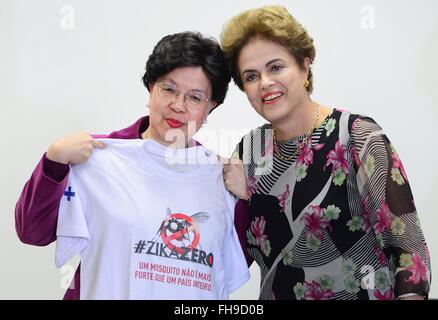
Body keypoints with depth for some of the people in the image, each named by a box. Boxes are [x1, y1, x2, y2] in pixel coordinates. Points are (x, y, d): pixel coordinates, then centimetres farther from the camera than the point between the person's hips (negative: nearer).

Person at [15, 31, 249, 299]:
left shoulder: (221, 176, -3)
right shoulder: (98, 157, -12)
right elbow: (33, 232, -12)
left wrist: (245, 197, -11)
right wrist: (55, 160, -24)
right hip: (106, 292, -2)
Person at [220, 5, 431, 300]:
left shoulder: (359, 138, -15)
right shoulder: (249, 150, -3)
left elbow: (408, 247, -15)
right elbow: (239, 256, 2)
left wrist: (411, 294, -29)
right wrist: (240, 200, -13)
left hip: (359, 291, -4)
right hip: (275, 292, 4)